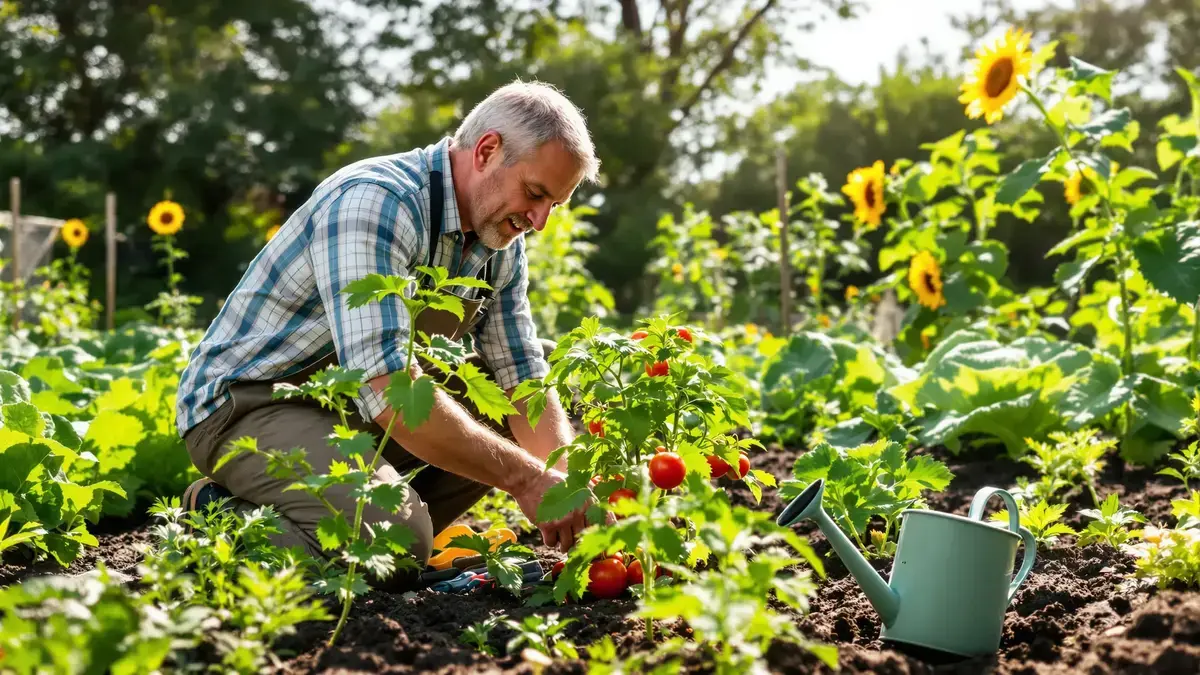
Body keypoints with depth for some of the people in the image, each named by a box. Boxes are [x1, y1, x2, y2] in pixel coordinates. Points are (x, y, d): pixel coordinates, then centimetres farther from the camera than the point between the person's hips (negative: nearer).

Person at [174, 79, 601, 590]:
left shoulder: (502, 246, 2)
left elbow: (523, 379, 5)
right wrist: (525, 479, -32)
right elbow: (386, 387, -36)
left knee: (548, 362, 0)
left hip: (352, 405, 9)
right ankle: (228, 520, -5)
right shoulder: (375, 203, -26)